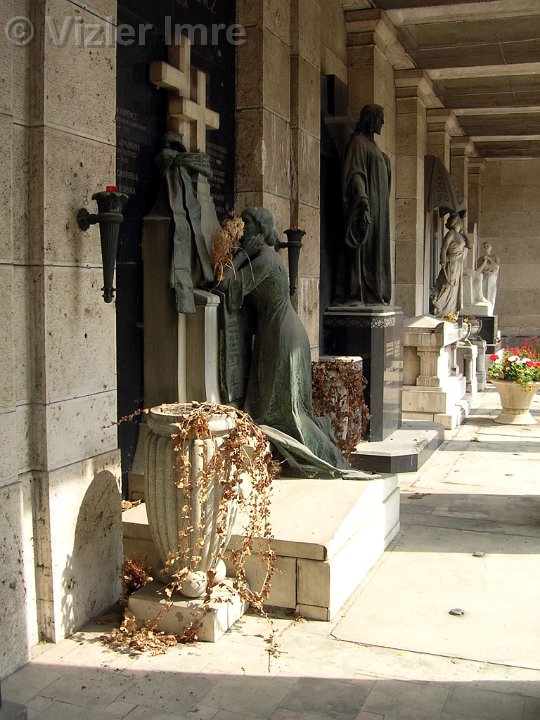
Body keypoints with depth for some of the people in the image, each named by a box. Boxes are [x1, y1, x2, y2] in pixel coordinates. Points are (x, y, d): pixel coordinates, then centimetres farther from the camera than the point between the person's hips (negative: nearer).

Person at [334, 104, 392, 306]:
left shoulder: (371, 144, 23)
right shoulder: (358, 142, -5)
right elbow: (355, 174, -17)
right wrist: (363, 200, -27)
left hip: (378, 206, 10)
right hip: (366, 204, -10)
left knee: (375, 249, 7)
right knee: (362, 249, -12)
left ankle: (373, 295, 10)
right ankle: (355, 294, -12)